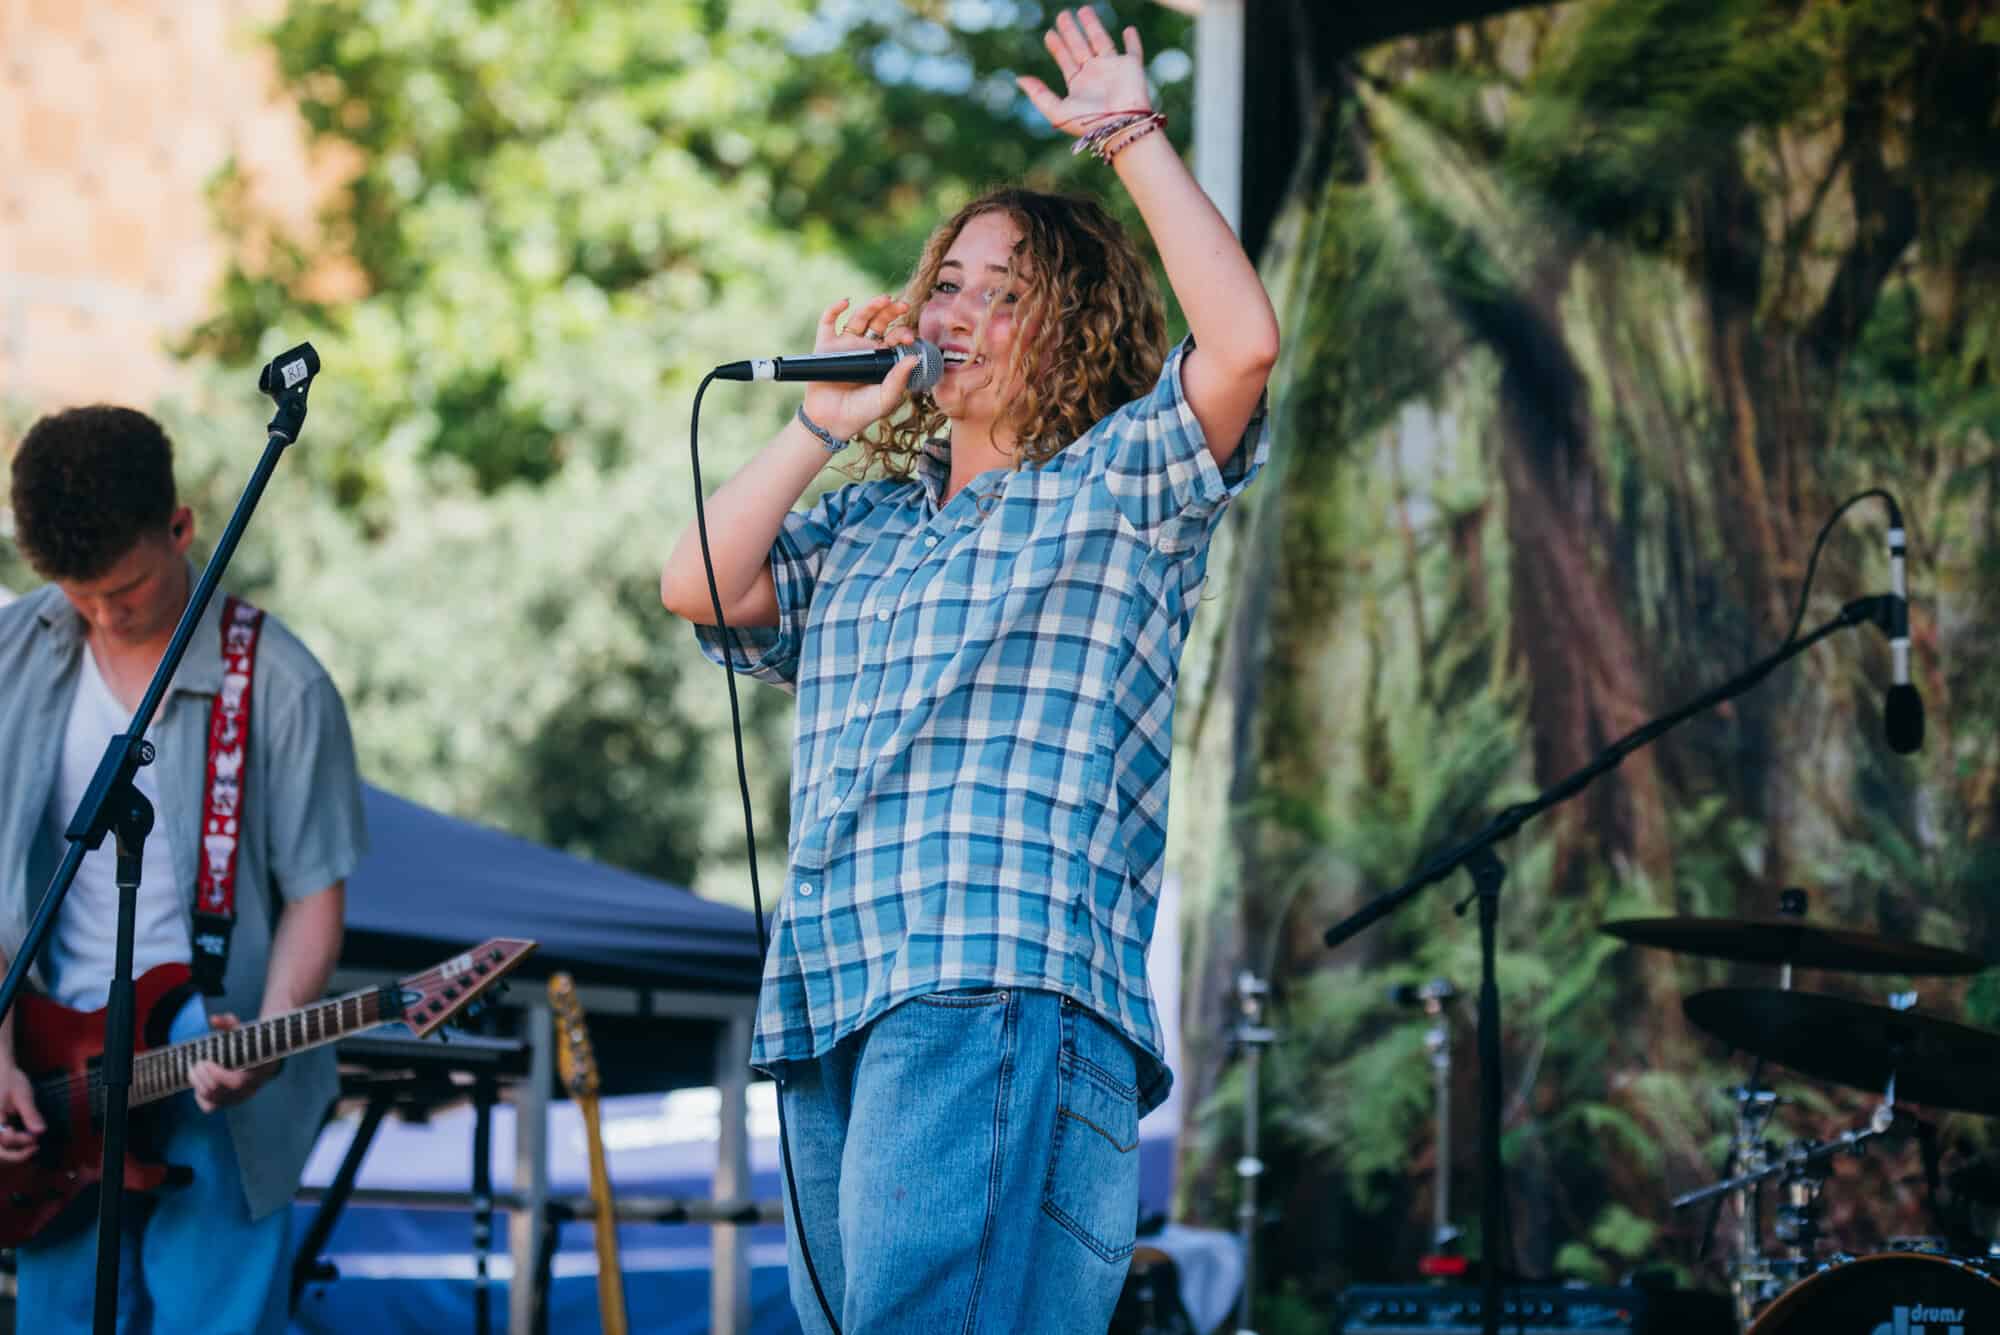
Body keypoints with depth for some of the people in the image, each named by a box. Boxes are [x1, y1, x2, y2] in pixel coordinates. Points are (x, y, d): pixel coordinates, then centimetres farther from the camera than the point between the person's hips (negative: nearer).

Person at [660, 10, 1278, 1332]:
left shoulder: (1116, 487, 9)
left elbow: (1244, 340, -7)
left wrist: (1131, 135, -1)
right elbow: (698, 585, 12)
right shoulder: (862, 527, 26)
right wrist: (824, 423, 13)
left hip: (1009, 997, -7)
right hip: (834, 1018, 7)